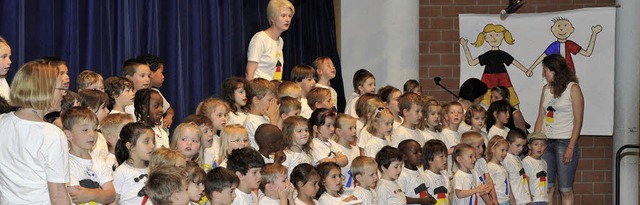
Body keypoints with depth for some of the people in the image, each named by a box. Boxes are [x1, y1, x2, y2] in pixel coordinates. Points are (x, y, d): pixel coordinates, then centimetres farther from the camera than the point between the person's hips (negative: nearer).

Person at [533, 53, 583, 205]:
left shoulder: (573, 88, -3)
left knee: (566, 189, -4)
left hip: (565, 141, -5)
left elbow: (578, 120, -8)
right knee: (546, 188, 1)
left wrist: (571, 147, -15)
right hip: (546, 142, 5)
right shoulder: (546, 89, 14)